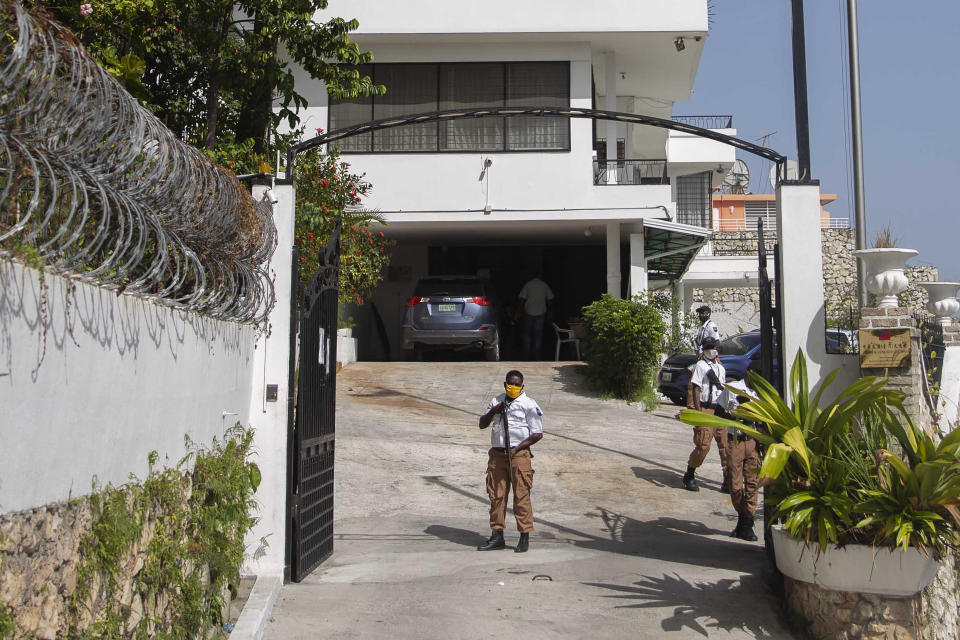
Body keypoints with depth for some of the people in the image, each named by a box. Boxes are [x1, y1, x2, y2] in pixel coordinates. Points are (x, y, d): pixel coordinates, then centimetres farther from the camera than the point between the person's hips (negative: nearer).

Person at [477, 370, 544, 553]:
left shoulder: (529, 404, -1)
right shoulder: (496, 401, 15)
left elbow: (537, 434, -4)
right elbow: (482, 424, 16)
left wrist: (517, 449, -12)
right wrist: (493, 411, -3)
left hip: (519, 454, -5)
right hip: (497, 454, 5)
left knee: (521, 496, -5)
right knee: (496, 496, 7)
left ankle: (525, 537, 3)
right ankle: (497, 536, 16)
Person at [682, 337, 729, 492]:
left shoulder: (721, 368, 18)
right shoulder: (700, 366, -3)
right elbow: (695, 390, -9)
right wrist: (698, 412, -17)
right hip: (706, 410, -6)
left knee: (725, 445, 3)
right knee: (703, 445, -10)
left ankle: (728, 480, 9)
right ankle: (689, 476, 6)